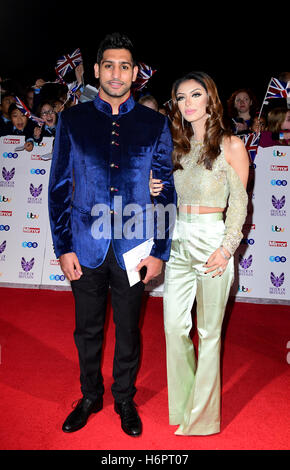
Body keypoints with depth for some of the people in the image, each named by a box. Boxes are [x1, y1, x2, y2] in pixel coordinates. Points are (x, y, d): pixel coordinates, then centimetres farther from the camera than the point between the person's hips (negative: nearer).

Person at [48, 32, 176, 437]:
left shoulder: (155, 124, 2)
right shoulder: (72, 120, 3)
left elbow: (166, 192, 3)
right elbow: (59, 187, 3)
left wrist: (160, 251, -2)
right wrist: (63, 247, -3)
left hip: (133, 248, 0)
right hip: (86, 247, 1)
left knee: (128, 331, 14)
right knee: (87, 330, 15)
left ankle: (125, 400, 38)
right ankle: (90, 397, 40)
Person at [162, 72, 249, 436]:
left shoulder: (231, 146, -1)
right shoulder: (177, 146, 13)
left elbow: (239, 202, -4)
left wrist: (227, 248, -13)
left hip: (211, 241, -4)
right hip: (177, 242, 5)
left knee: (209, 332, 6)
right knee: (174, 327, 7)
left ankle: (201, 416, 24)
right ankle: (182, 404, 30)